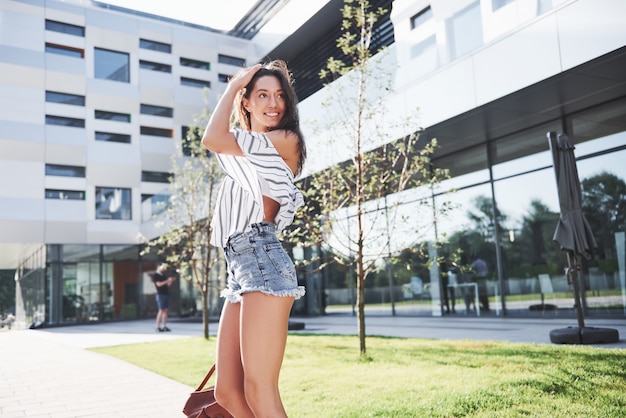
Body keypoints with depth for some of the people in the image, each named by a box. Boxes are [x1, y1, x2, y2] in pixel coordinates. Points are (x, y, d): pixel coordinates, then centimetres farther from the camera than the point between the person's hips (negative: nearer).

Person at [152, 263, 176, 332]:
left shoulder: (164, 276, 20)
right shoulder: (155, 275, -2)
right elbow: (159, 284, -14)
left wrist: (171, 281, 5)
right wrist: (167, 281, -13)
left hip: (166, 294, 7)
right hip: (160, 294, -7)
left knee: (166, 310, 3)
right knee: (161, 310, -10)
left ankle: (164, 326, 5)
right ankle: (158, 327, -6)